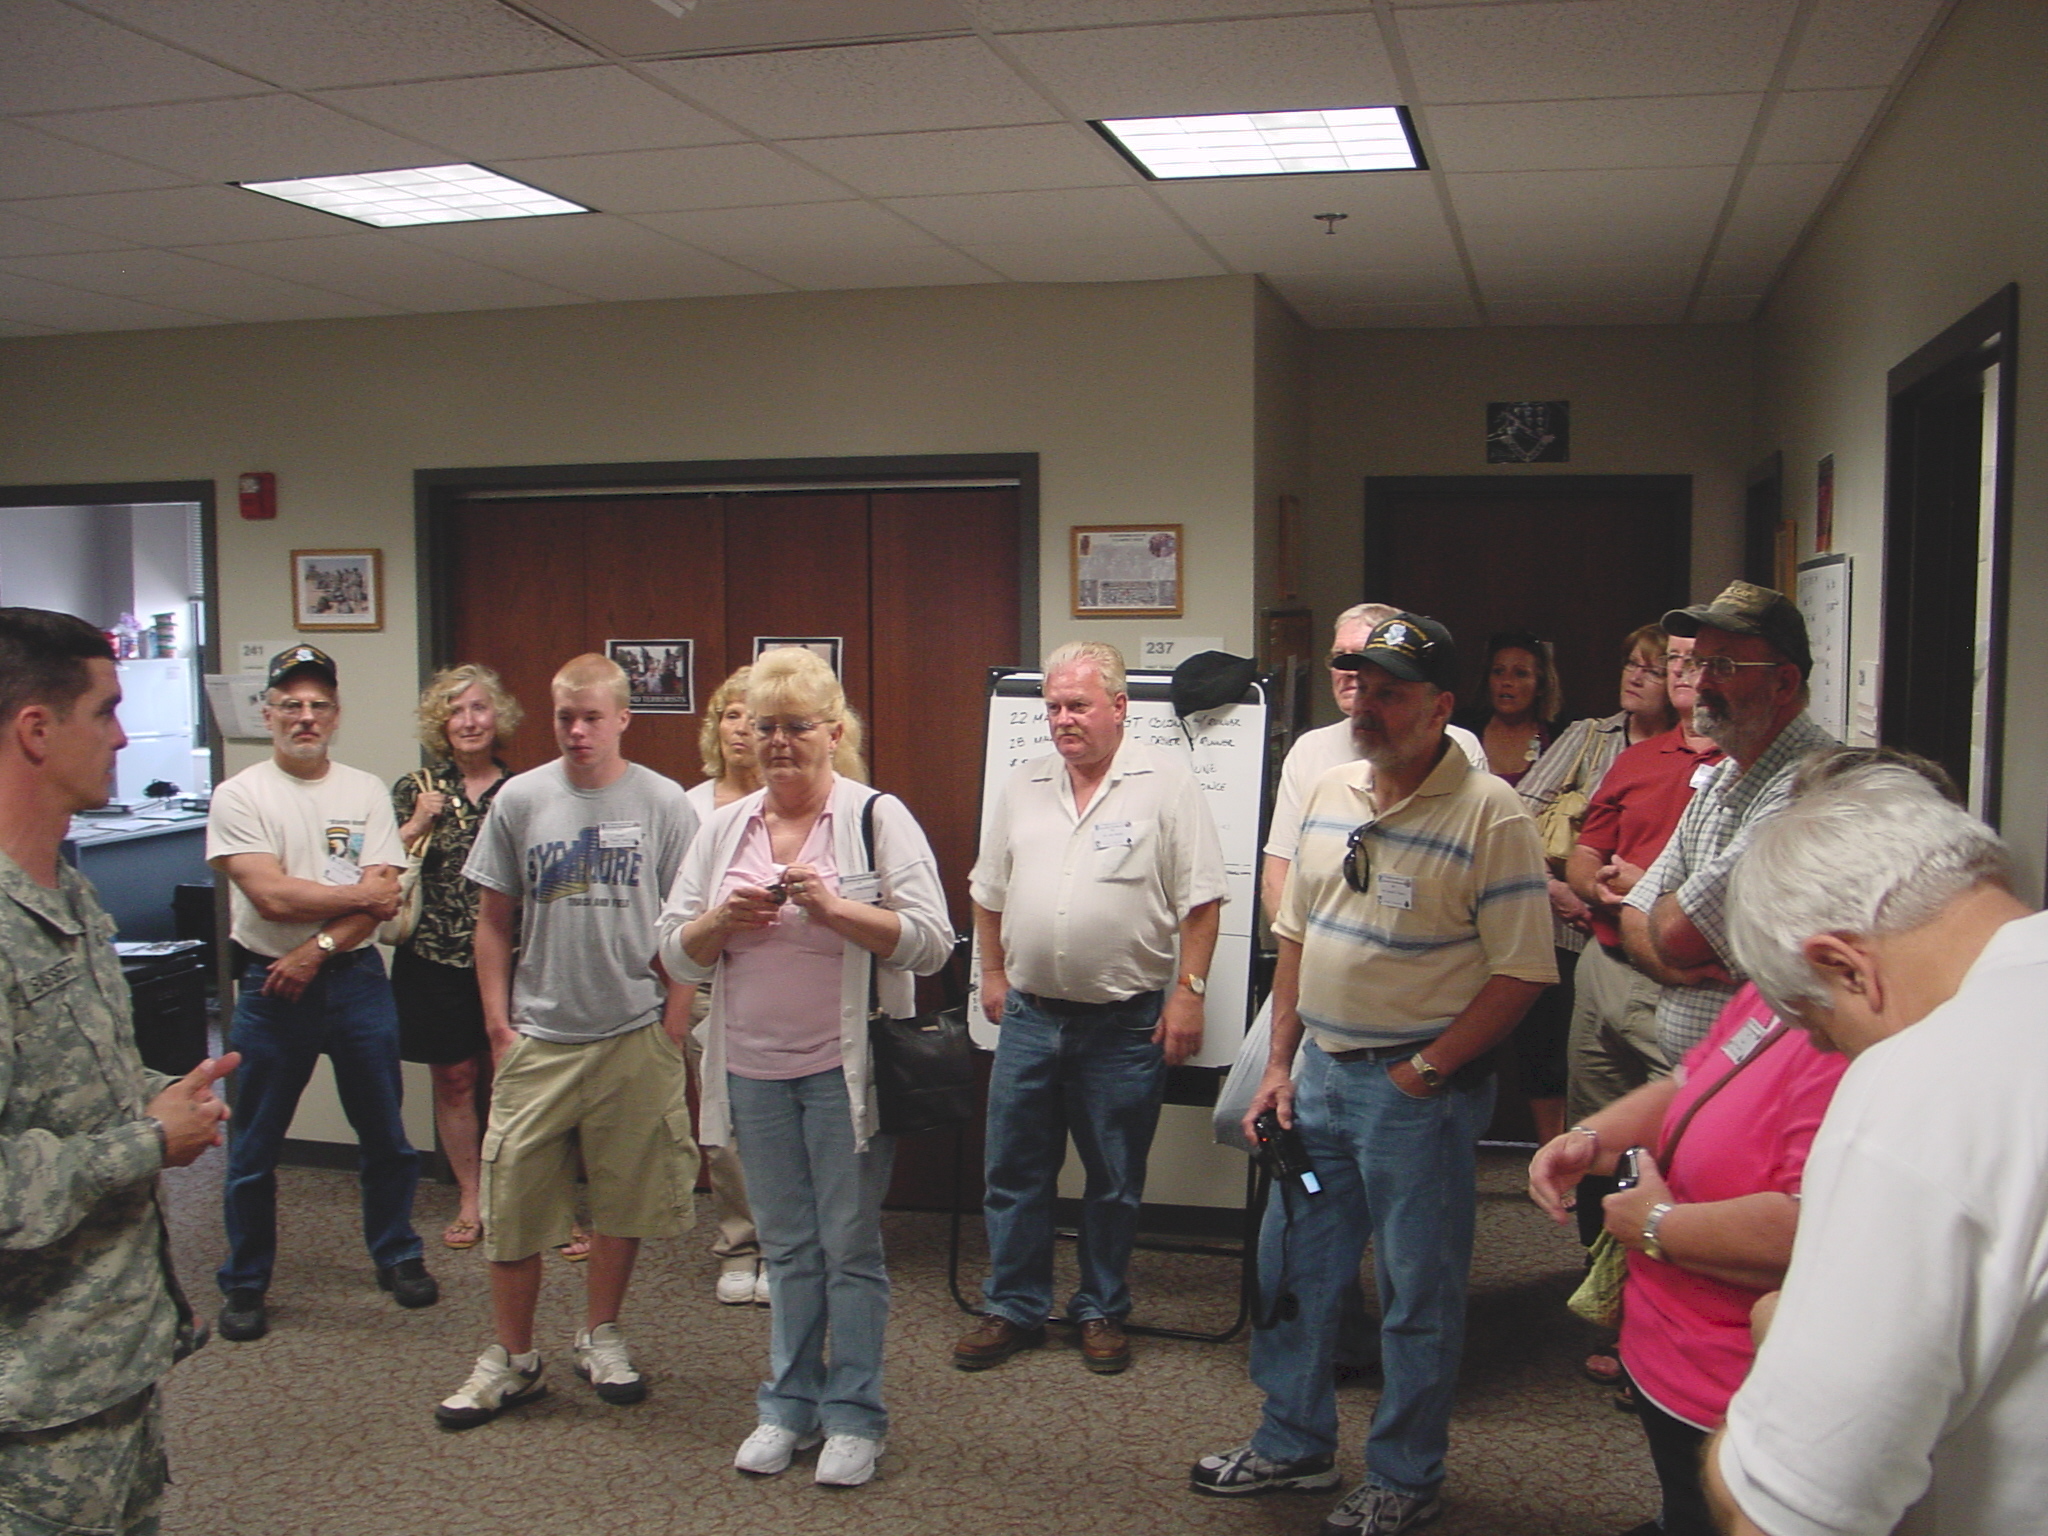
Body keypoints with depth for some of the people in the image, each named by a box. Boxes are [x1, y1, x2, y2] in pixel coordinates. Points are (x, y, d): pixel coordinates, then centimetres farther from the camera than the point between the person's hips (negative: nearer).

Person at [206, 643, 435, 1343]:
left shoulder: (366, 793, 4)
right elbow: (273, 895, -15)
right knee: (254, 1150, 7)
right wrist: (361, 895, -7)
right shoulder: (239, 797, -4)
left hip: (356, 979, 2)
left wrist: (318, 949, -16)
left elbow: (383, 900, -5)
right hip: (271, 987, -2)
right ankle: (245, 1284, 22)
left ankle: (397, 1256, 29)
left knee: (385, 1135, 11)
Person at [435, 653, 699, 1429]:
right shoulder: (520, 800, 2)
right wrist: (498, 1024, 0)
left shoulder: (663, 804, -1)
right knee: (513, 1198, 3)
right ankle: (512, 1357, 19)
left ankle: (601, 1337, 28)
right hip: (538, 1038, 1)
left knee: (623, 1197, 10)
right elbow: (493, 922, 7)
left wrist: (672, 1029, -3)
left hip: (635, 1037, -1)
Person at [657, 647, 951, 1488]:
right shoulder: (724, 828, 9)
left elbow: (930, 942, -12)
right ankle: (790, 1403, 28)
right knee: (787, 1246, 15)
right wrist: (721, 921, -11)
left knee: (850, 1245, 4)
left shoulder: (877, 817, -5)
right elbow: (676, 952, 10)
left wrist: (833, 907, -22)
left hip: (844, 1069, -4)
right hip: (754, 1071, 4)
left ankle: (854, 1415, 18)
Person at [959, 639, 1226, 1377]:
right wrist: (993, 972, 13)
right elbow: (989, 890, 17)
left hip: (1125, 1021, -4)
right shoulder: (1021, 786, 9)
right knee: (1013, 1171, 9)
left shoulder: (1165, 783, -5)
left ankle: (1101, 1311, 25)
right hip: (1029, 1014, 4)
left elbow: (1200, 900, -7)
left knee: (1115, 1180, 8)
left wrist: (1188, 992, -11)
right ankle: (1013, 1309, 23)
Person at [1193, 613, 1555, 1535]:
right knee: (1291, 1266, 17)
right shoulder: (1329, 795, 6)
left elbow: (1522, 971, -17)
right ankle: (1294, 1443, 36)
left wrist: (1426, 1071, -15)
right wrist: (1279, 1065, 9)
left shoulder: (1489, 815, -15)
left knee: (1417, 1292, 7)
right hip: (1318, 1075, 7)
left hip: (1418, 1088, -7)